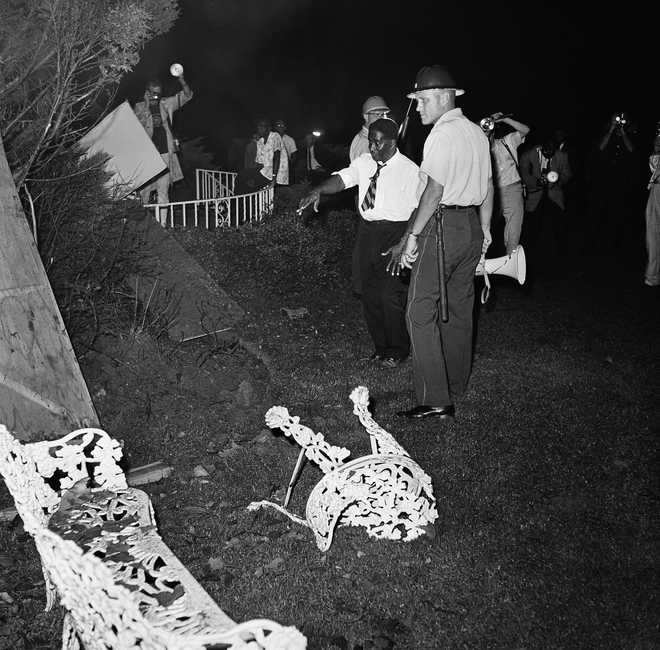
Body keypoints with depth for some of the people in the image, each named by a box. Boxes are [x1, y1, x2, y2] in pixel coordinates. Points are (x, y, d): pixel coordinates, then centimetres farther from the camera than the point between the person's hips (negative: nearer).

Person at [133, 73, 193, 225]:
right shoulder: (139, 107, 6)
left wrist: (181, 80, -6)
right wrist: (146, 105, -11)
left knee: (163, 191, 0)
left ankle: (162, 224, 2)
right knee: (144, 190, -1)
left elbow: (187, 95, 10)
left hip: (165, 153, 2)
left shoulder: (166, 104, 11)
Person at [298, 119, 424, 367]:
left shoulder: (410, 171, -9)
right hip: (368, 232, 6)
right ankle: (380, 346, 30)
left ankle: (397, 350, 16)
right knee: (370, 293, 13)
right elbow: (342, 178, -6)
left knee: (390, 295, -6)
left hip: (395, 234, -6)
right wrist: (318, 191, -25)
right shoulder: (364, 162, 6)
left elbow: (418, 211, -10)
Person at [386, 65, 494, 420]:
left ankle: (435, 399, -9)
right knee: (459, 308, 16)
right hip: (472, 227, 9)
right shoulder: (477, 132, 14)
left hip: (443, 226, -9)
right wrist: (485, 229, 22)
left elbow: (435, 189, -19)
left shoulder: (443, 133, -12)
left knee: (421, 312, -7)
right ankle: (455, 386, 27)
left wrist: (412, 235, -17)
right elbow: (488, 185, 16)